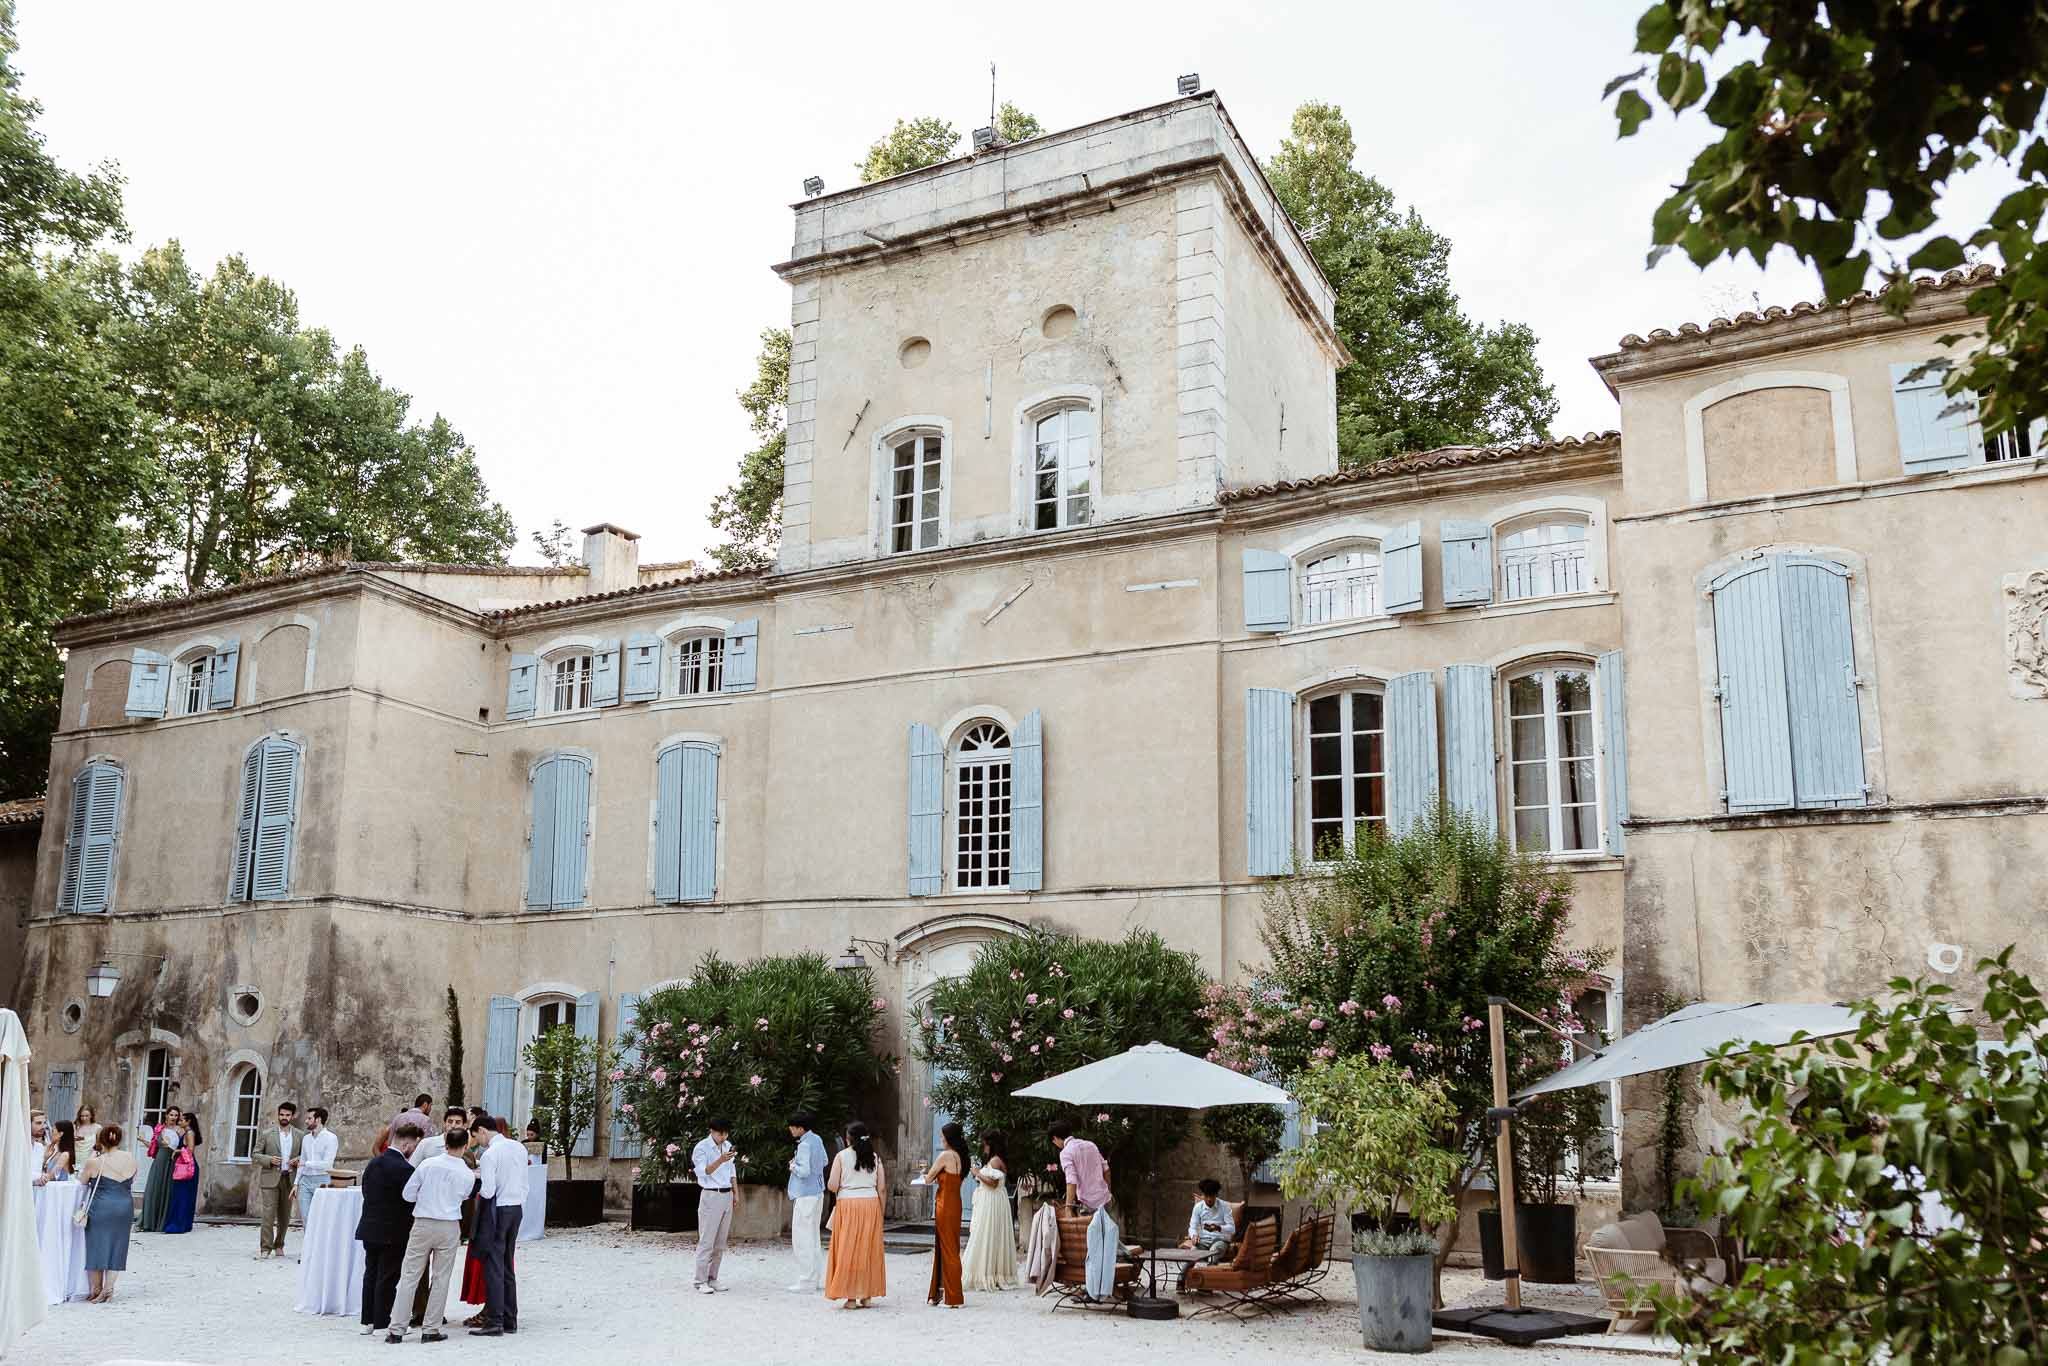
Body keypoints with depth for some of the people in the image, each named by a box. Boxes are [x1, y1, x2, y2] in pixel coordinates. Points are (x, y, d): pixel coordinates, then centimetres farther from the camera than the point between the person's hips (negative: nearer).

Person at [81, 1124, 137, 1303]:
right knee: (116, 1247, 12)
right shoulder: (131, 1158, -1)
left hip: (101, 1208, -3)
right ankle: (108, 1289, 11)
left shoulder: (94, 1162, -11)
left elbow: (83, 1181, 9)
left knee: (97, 1247, 9)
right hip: (125, 1207, 3)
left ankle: (96, 1290, 17)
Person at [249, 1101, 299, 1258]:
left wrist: (298, 1159, -6)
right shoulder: (267, 1134, 2)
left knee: (284, 1216, 8)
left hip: (289, 1179, 2)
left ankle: (279, 1245, 23)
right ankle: (265, 1248, -6)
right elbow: (254, 1154, 3)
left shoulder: (299, 1135, 8)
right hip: (270, 1178, -2)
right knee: (268, 1214, -9)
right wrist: (269, 1159, -14)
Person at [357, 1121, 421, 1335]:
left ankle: (367, 1321, 21)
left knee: (371, 1274, 15)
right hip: (392, 1232, -8)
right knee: (387, 1278, 1)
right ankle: (381, 1324, 5)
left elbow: (366, 1191, 13)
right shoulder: (403, 1168, -20)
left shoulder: (373, 1163, 7)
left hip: (369, 1228, 8)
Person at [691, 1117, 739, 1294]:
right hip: (711, 1195, -6)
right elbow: (703, 1171, -19)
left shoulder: (728, 1146, 13)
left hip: (727, 1195, 7)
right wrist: (720, 1160, -31)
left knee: (721, 1241, 6)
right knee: (706, 1240, -8)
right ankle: (701, 1281, -4)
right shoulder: (701, 1147, -8)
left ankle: (712, 1278, 11)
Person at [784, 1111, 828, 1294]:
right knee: (812, 1237, 18)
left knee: (802, 1239, -2)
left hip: (805, 1195, -9)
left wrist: (793, 1166, -7)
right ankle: (820, 1278, 23)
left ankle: (807, 1283, 2)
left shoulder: (804, 1145, -20)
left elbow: (804, 1171, -27)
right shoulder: (817, 1140, 7)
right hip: (817, 1193, 9)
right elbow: (824, 1161, 21)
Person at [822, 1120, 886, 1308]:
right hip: (871, 1203, 3)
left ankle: (851, 1297, 1)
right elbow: (882, 1188, 4)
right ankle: (867, 1296, 13)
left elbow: (832, 1185, -8)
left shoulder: (842, 1156, -3)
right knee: (869, 1250, 10)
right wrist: (880, 1212, 11)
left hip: (848, 1203, -3)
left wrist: (839, 1187, 14)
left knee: (848, 1250, 3)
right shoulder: (874, 1158, 6)